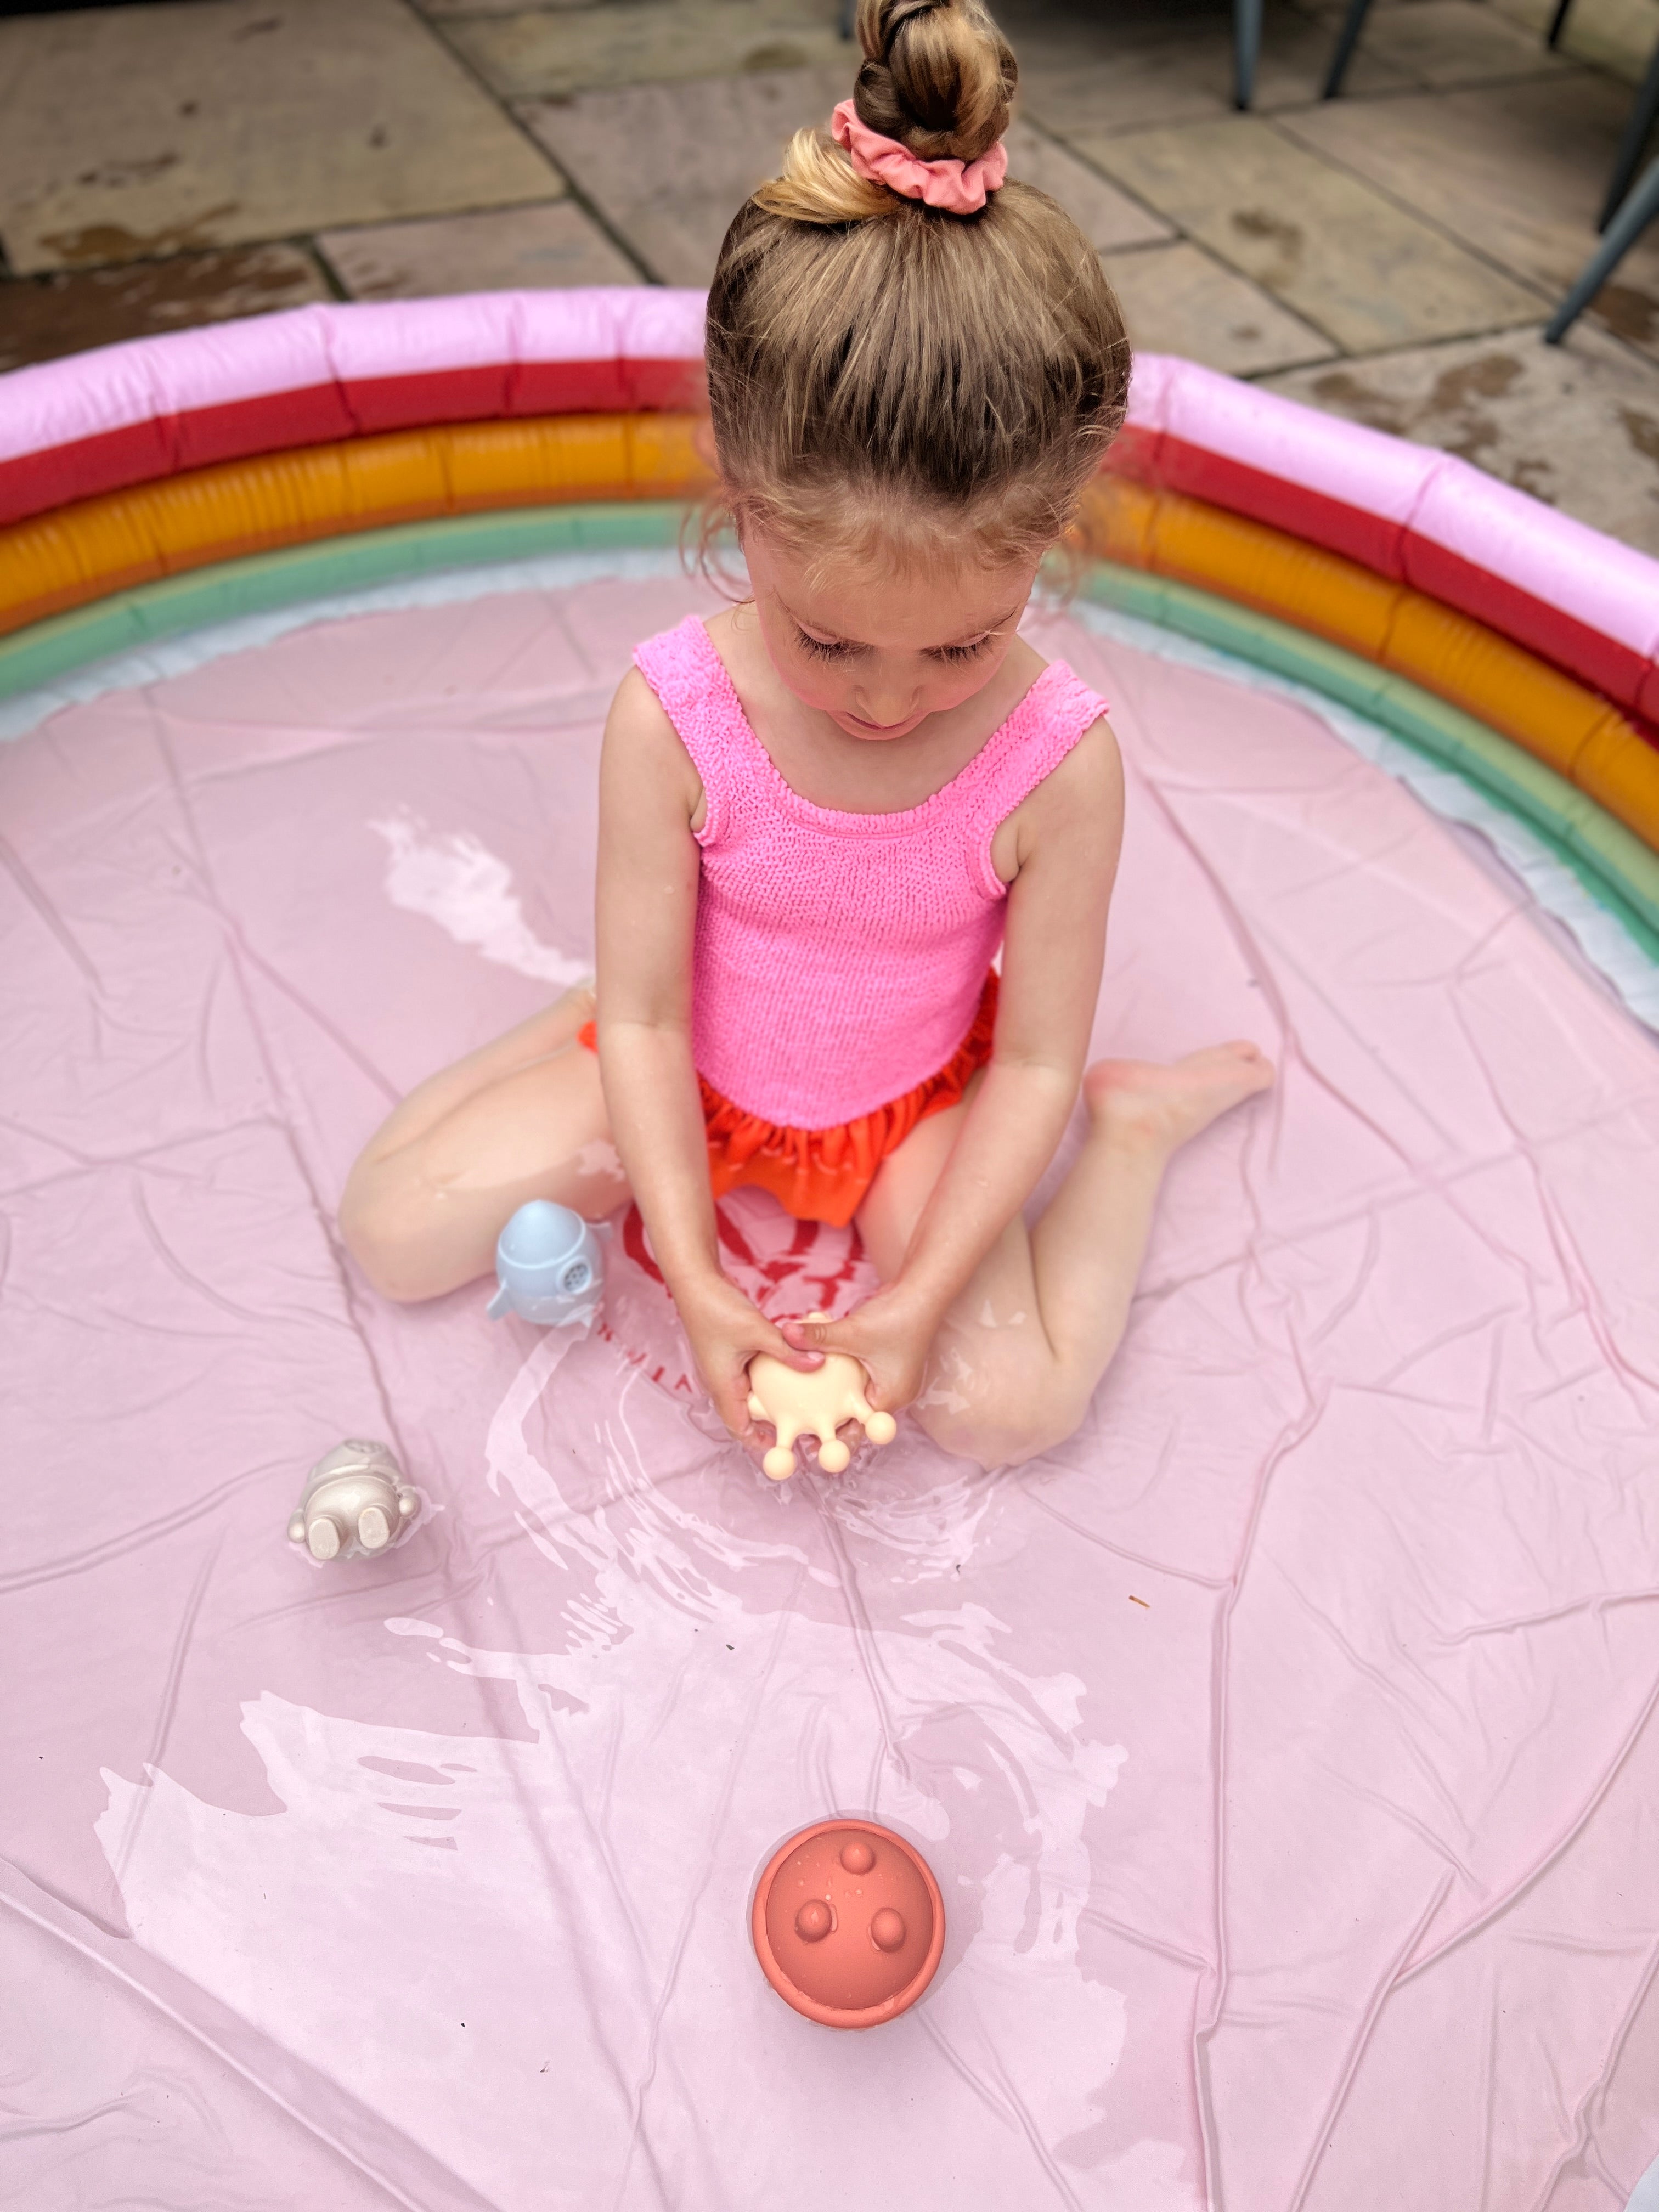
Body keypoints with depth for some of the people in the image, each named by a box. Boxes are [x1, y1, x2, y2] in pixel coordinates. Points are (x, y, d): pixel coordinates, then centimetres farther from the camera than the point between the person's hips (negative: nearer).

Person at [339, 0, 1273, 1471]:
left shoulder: (1059, 759, -25)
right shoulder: (674, 716, -25)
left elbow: (1032, 1058, -18)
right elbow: (646, 1015, -17)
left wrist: (917, 1299, -23)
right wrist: (695, 1281, -20)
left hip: (919, 1098, 0)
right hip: (692, 1074, 1)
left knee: (1008, 1406, -15)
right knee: (395, 1233, -3)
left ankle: (1139, 1118, 10)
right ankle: (571, 1030, 21)